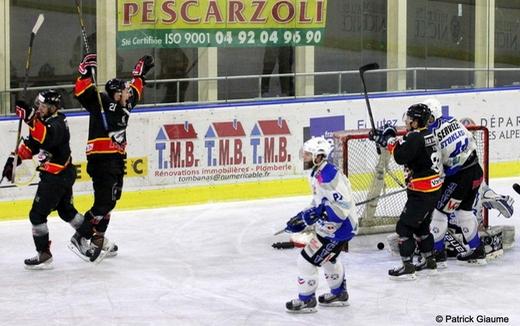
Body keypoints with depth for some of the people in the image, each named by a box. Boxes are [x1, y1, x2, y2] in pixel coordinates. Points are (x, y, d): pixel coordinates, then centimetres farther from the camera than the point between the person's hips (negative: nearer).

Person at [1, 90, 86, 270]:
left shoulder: (57, 124, -23)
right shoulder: (46, 121, 7)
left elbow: (46, 138, -47)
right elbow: (31, 143, 14)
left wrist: (30, 119, -57)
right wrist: (15, 159, 4)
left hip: (57, 177, -10)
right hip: (64, 174, 10)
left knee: (37, 214, -7)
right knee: (66, 210, 24)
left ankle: (44, 256, -3)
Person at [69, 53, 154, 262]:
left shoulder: (124, 105, 16)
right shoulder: (100, 102, -7)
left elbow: (135, 90, 34)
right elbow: (82, 91, -19)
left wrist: (140, 73, 35)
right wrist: (86, 71, -26)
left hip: (117, 159, 9)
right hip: (101, 159, -9)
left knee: (110, 201, 14)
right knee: (103, 202, -15)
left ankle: (97, 238, 23)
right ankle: (81, 238, -10)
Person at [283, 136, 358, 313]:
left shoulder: (329, 176, -28)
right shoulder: (317, 174, 7)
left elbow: (343, 206, -31)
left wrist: (318, 213, -35)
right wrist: (302, 217, 11)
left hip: (340, 227, -11)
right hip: (330, 225, 11)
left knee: (307, 259, -6)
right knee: (327, 258, 30)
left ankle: (306, 300, 8)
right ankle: (339, 294, 47)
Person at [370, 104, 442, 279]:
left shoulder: (416, 137, -20)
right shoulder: (425, 135, 10)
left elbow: (401, 156, -27)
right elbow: (407, 148, 15)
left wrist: (390, 139, -14)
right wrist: (383, 138, 7)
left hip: (422, 192, -10)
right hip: (433, 190, 10)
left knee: (404, 226, -5)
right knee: (421, 225, 23)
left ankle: (407, 267, -5)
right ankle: (429, 261, 31)